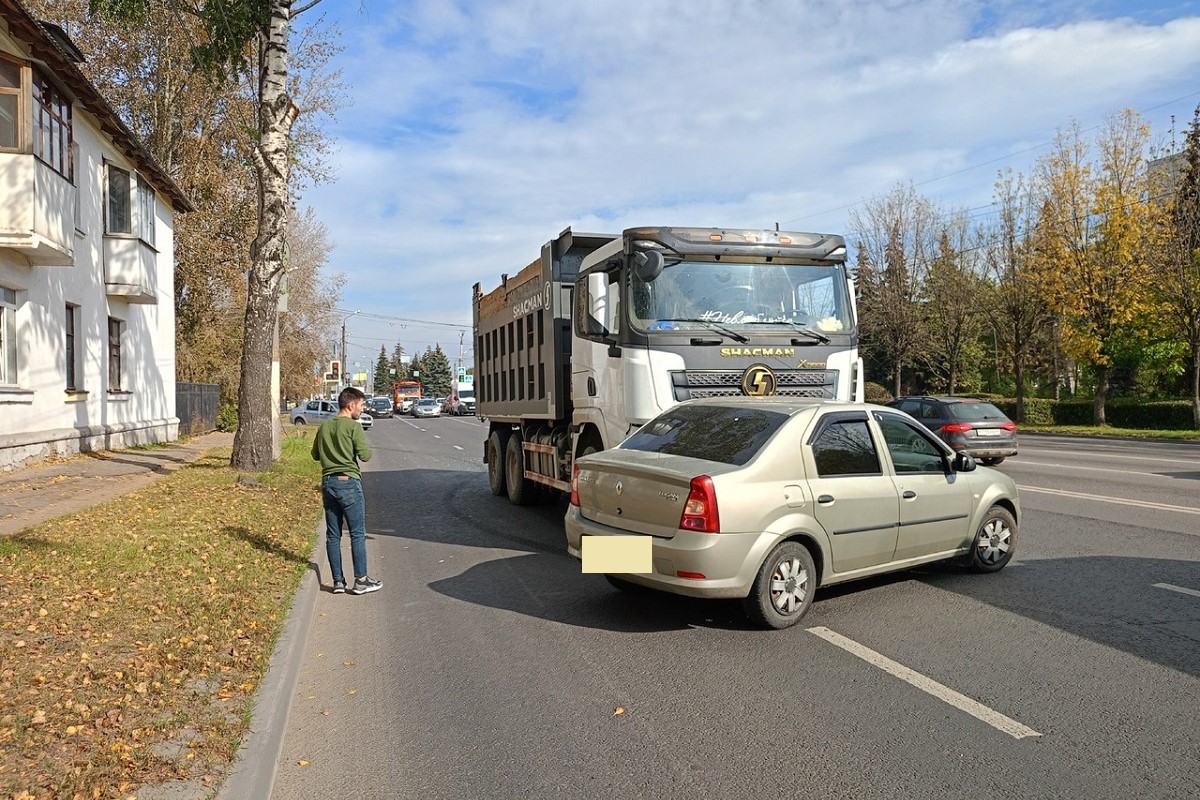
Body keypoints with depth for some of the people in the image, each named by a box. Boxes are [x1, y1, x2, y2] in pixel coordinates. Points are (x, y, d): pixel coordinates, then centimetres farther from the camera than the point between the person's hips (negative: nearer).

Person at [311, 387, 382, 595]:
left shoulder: (324, 426, 10)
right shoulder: (353, 426, -10)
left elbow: (315, 455, 17)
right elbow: (365, 455, -14)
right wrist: (364, 446, 6)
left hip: (328, 482, 6)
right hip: (349, 482, -6)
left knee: (333, 535, 9)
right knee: (357, 534, 1)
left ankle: (338, 581, 13)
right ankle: (360, 580, 4)